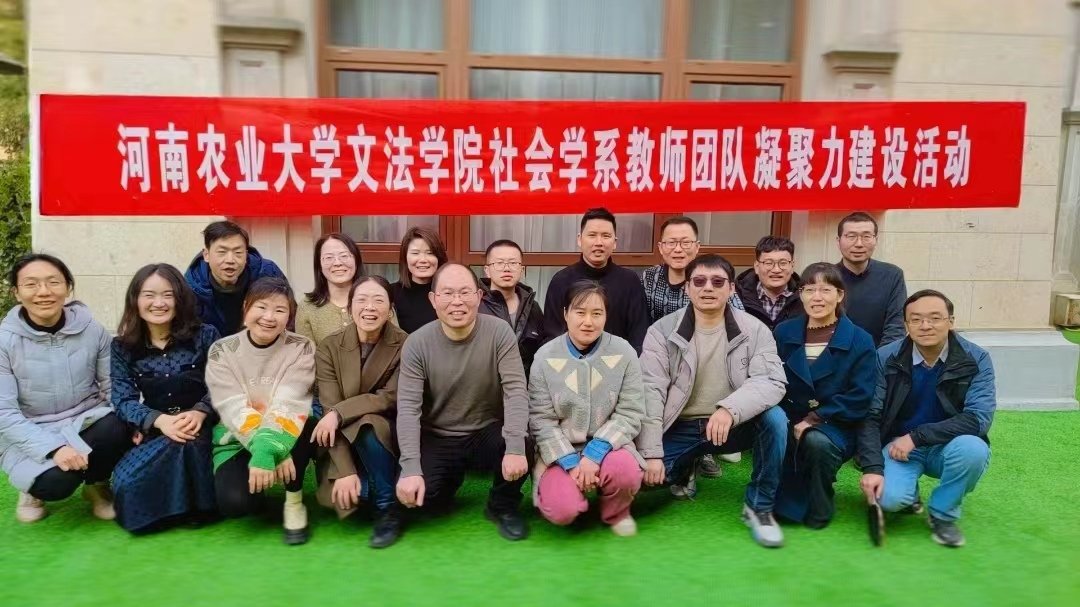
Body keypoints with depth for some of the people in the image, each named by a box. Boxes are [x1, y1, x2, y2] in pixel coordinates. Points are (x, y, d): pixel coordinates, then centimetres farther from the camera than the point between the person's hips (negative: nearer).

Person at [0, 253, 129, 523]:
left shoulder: (92, 330, -6)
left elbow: (115, 387, -2)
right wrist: (54, 448, -28)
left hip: (87, 422, 2)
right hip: (31, 436, -2)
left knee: (119, 427, -31)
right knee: (56, 481, -32)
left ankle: (96, 484, 2)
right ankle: (35, 487, 9)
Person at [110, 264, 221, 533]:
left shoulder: (205, 336, 2)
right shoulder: (123, 347, 5)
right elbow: (123, 399, -5)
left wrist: (200, 413, -25)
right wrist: (160, 421, -26)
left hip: (202, 427, -1)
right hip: (154, 432, 1)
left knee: (187, 444, -36)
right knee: (128, 481, -28)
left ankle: (198, 505, -11)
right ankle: (173, 507, 0)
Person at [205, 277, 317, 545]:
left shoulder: (301, 349, -8)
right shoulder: (222, 351, -7)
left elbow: (288, 405, -21)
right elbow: (234, 409, -18)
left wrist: (269, 450, -39)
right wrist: (273, 452, -33)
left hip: (286, 435, 0)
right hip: (236, 441, 0)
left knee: (308, 426, -34)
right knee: (234, 502, -28)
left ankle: (294, 500, -9)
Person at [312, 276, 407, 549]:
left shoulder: (405, 345, -13)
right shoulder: (329, 347, -10)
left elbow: (392, 398, -16)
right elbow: (329, 410, -16)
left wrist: (340, 413, -28)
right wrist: (345, 471, -25)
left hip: (388, 433, 0)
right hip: (345, 442, 1)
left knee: (369, 425, -34)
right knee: (339, 494, -27)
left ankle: (388, 508, -15)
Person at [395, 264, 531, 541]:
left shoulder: (499, 332, -14)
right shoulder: (417, 343, -13)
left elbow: (516, 391, -20)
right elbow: (408, 408, -17)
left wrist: (515, 447, -34)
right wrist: (410, 469, -28)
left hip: (487, 432, -1)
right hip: (437, 438, 1)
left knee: (524, 449, -31)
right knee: (419, 495, -23)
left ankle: (503, 507, 4)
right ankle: (452, 476, 17)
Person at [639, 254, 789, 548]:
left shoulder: (754, 330, -6)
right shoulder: (662, 331, -6)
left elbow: (772, 381, -20)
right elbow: (650, 392, -11)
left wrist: (730, 409, -39)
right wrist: (651, 453, -18)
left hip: (735, 425, 0)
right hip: (680, 429, 1)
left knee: (774, 418, -30)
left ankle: (759, 507, -9)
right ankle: (684, 469, 17)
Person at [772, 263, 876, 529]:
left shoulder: (860, 341, -4)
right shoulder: (783, 332, 7)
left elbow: (860, 400, -10)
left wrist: (813, 420, -18)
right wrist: (786, 422, -13)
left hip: (836, 427, -2)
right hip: (789, 423, 2)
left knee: (817, 441, -36)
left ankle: (817, 510, -7)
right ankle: (786, 501, -2)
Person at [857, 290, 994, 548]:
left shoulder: (976, 359, -12)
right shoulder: (886, 358, -11)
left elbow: (979, 418, -22)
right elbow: (870, 417, -13)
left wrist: (916, 435, -25)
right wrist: (872, 468, -26)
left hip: (948, 447, 1)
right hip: (898, 444, 0)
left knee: (973, 449, -34)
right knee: (890, 498, -28)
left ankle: (943, 513, -4)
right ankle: (909, 495, 13)